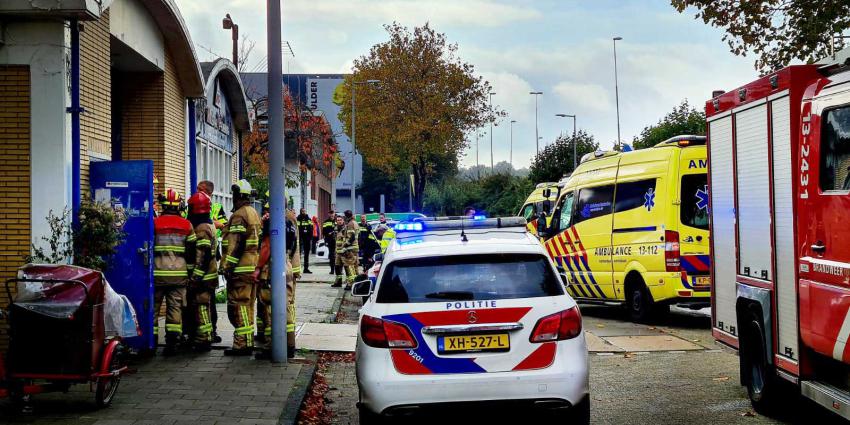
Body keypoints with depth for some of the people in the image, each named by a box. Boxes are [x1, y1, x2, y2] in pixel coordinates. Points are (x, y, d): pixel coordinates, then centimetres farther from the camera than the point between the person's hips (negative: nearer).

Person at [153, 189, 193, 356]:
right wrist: (191, 271, 19)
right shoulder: (186, 225, 4)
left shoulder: (155, 223, -4)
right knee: (175, 308, 4)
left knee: (153, 306, 7)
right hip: (179, 273, 2)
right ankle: (172, 341, -1)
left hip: (158, 273, -2)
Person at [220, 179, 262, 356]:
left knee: (238, 306, -7)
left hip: (241, 269, -10)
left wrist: (227, 267, -17)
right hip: (253, 267, 10)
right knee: (247, 305, 15)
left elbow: (234, 244, -19)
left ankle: (242, 344, -9)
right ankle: (248, 341, 21)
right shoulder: (254, 213, 18)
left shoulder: (239, 215, -12)